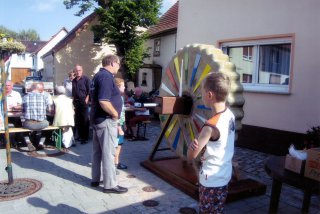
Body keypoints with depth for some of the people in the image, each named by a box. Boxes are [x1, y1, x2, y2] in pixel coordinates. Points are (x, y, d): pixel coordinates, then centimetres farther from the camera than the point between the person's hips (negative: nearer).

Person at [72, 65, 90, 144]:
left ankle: (85, 137, 1)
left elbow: (89, 90, -9)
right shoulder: (74, 81, 16)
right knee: (77, 120, 10)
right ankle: (80, 136, 21)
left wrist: (86, 99, -15)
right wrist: (73, 100, 13)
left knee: (85, 120, -4)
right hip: (76, 102, 7)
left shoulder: (86, 79, -3)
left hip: (83, 101, -7)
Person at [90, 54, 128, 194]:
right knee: (108, 153, -3)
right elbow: (104, 101, -29)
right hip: (106, 120, -10)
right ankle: (110, 185, 6)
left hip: (97, 119, 10)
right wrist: (115, 113, -15)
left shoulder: (98, 75, 14)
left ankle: (95, 179, 29)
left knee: (97, 151, 17)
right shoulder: (106, 77, -18)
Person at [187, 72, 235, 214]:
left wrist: (193, 145, -2)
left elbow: (191, 155, -21)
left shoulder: (211, 126, -29)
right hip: (223, 176, 8)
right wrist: (199, 144, -15)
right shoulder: (229, 115, -5)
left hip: (211, 180, -8)